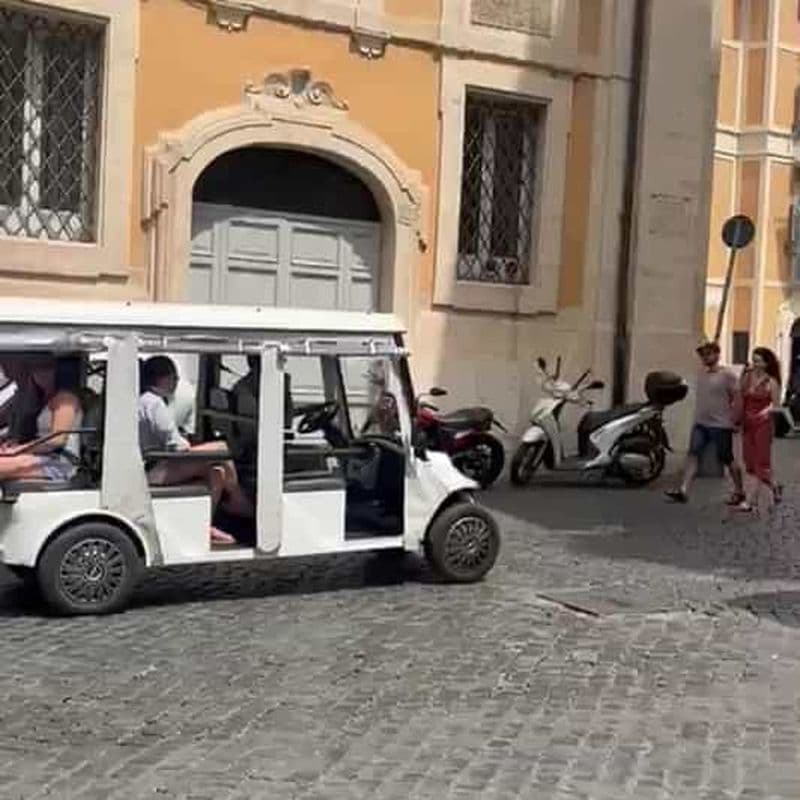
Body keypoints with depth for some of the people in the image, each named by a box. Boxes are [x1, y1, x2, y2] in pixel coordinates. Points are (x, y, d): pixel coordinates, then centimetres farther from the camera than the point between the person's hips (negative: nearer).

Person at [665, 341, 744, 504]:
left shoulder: (727, 375, -11)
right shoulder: (701, 372, 9)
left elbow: (737, 398, -11)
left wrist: (732, 419, -12)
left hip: (721, 425, -6)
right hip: (700, 423, 6)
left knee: (727, 459, 4)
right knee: (693, 454, -6)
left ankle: (739, 492, 20)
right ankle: (683, 490, -12)